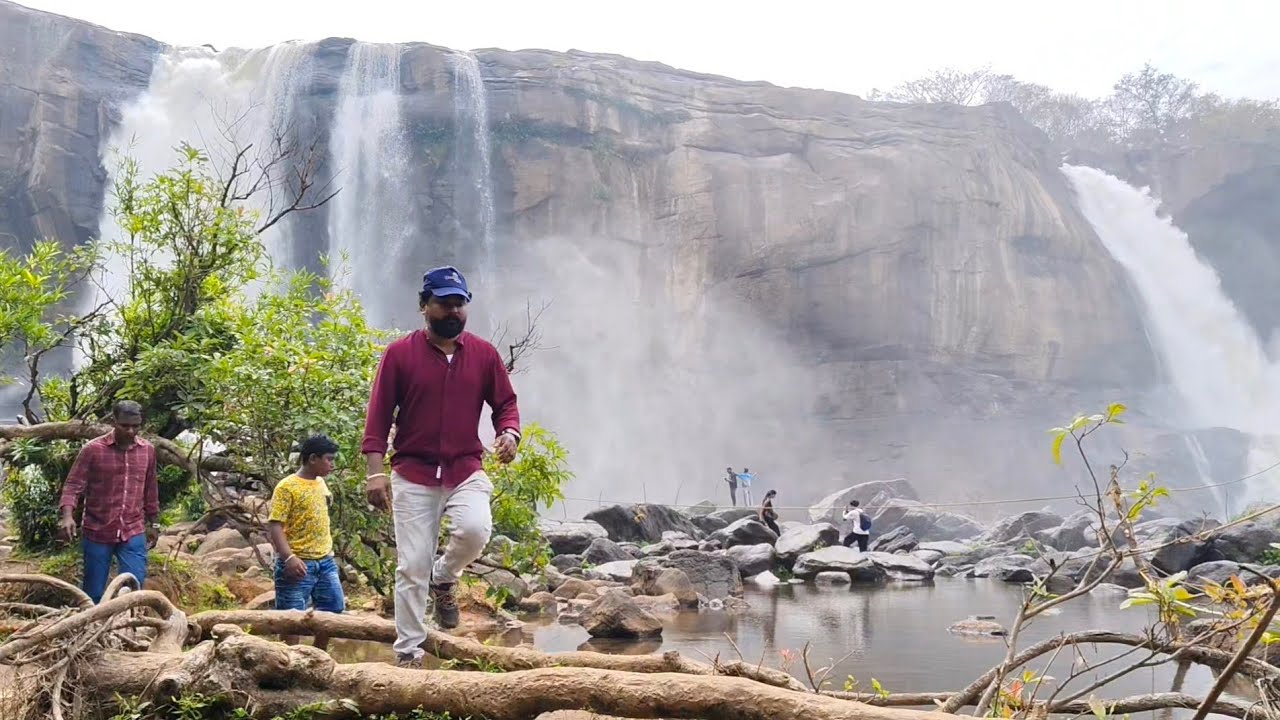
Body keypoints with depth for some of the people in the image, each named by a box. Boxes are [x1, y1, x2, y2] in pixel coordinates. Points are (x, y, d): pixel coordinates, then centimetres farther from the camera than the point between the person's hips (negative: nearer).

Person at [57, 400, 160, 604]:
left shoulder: (147, 450, 5)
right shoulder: (93, 449, -8)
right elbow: (73, 485, -9)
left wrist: (152, 523, 19)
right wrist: (68, 516, -25)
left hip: (133, 533, 2)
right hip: (97, 532, -2)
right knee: (94, 593, 7)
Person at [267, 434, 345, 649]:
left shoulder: (321, 483, 12)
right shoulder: (287, 487, -11)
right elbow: (275, 525, -17)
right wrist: (289, 557, -28)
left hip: (325, 561, 8)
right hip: (298, 564, -7)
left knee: (335, 608, 11)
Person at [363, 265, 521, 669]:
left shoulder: (484, 354, 6)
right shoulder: (399, 354, -1)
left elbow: (505, 403, 13)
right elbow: (378, 416, -2)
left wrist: (509, 433, -10)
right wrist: (375, 472, -10)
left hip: (466, 470, 1)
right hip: (412, 474, -1)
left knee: (474, 530, -26)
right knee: (412, 566, -1)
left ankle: (444, 581, 7)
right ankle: (408, 652, 12)